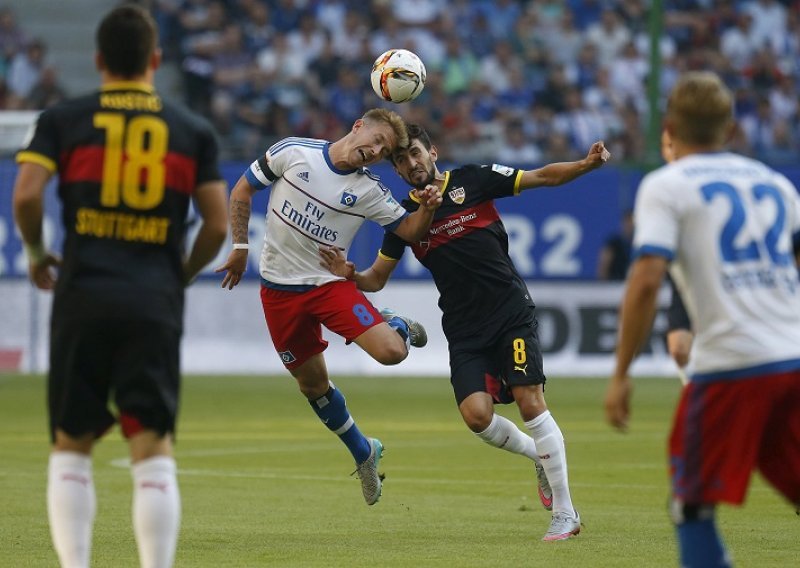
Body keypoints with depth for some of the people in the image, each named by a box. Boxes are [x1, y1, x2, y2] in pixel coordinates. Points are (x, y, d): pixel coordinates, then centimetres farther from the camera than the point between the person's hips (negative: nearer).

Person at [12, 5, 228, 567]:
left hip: (82, 296, 0)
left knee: (71, 447, 9)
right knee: (154, 450, -1)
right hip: (156, 305, 0)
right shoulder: (193, 131, 8)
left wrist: (37, 255, 10)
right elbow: (217, 226, 4)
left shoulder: (64, 120, 5)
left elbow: (27, 195, -7)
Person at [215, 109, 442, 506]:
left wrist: (427, 208, -22)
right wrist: (240, 246, -1)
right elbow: (242, 191, 3)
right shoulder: (293, 152, -7)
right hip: (279, 290, 0)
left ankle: (399, 328, 18)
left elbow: (409, 230, -1)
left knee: (391, 352, -21)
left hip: (331, 283, 0)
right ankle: (363, 453, 28)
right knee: (311, 382, 5)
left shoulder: (369, 192, -4)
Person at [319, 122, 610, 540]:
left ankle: (565, 515, -6)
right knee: (476, 415, -16)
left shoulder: (473, 180, 0)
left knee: (530, 402, -15)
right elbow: (377, 278, 13)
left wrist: (587, 164, -19)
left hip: (511, 313, -3)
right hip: (464, 330, 3)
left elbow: (543, 177, -1)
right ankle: (540, 456, 16)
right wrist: (350, 275, -9)